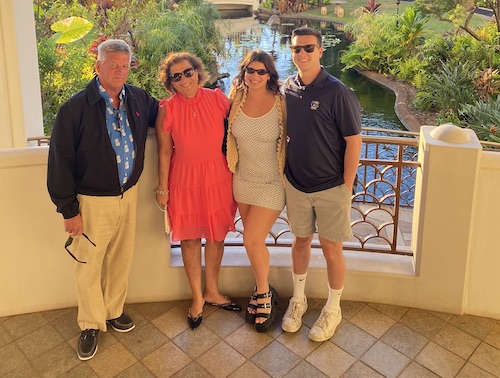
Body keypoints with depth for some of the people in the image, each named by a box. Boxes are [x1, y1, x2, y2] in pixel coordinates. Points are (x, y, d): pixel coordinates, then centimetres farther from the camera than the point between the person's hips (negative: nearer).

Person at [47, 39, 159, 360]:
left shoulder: (138, 98, -1)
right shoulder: (76, 108, -15)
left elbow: (159, 114, 22)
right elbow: (60, 161, -13)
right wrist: (69, 210, -12)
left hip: (128, 195, 5)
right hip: (93, 200, -4)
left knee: (122, 259, 18)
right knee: (89, 265, 9)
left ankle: (114, 311, 41)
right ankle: (91, 325, 31)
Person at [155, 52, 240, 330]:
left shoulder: (218, 99, -7)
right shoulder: (167, 109, -9)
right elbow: (164, 151, -3)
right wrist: (163, 187, 0)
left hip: (218, 178, 2)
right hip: (185, 180, -1)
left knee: (217, 236, 14)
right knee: (189, 239, 10)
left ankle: (212, 291, 36)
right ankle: (198, 297, 30)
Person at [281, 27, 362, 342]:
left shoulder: (337, 92, -15)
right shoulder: (289, 88, 1)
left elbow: (354, 141, -13)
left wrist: (346, 187, -12)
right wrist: (285, 172, 7)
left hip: (330, 188, -4)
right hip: (296, 184, 4)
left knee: (331, 248, 7)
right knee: (301, 241, 17)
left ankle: (333, 310, 27)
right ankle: (298, 300, 37)